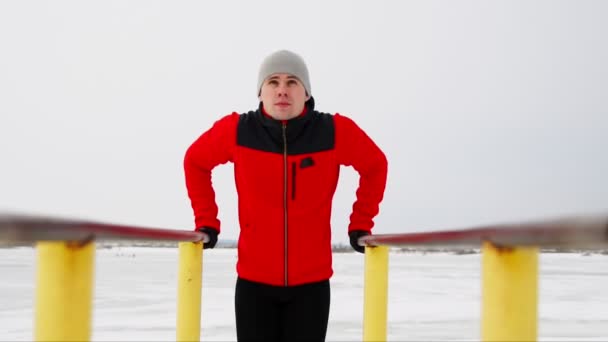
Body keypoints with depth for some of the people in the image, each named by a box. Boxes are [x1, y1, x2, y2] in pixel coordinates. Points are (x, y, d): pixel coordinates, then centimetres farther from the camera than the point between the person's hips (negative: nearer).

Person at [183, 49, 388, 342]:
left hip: (312, 281, 0)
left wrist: (360, 224, 5)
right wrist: (207, 221, 4)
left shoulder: (336, 132, -10)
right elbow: (196, 161, 10)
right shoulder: (236, 130, -9)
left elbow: (375, 166, 8)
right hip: (254, 280, 1)